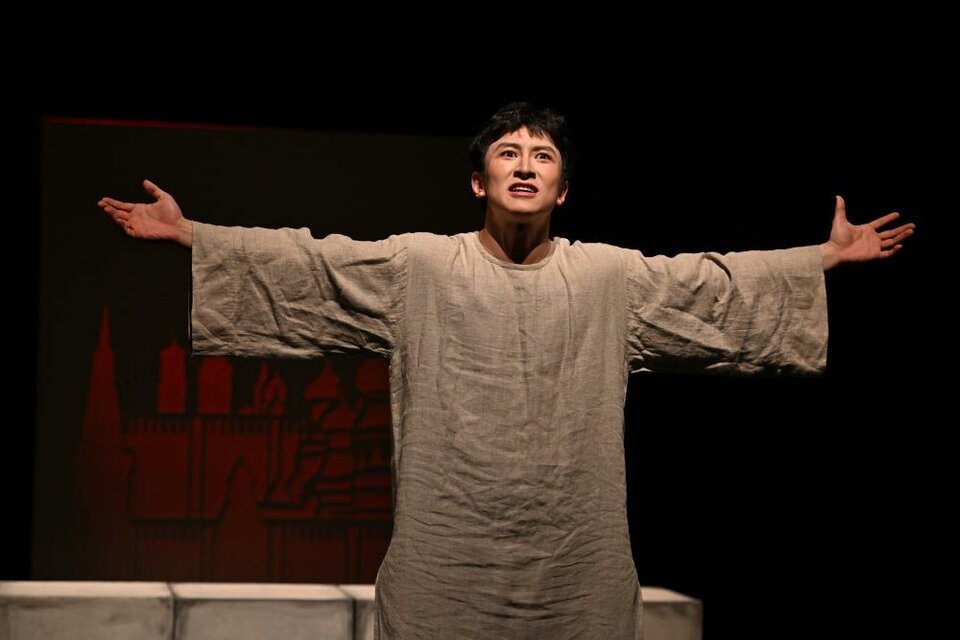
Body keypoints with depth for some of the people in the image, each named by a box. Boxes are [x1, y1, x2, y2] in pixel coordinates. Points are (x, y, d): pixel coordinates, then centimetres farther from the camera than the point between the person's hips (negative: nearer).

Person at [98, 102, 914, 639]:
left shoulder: (615, 277, 7)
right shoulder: (418, 267, 3)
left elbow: (720, 287, 11)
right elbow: (302, 266, 1)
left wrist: (830, 254, 10)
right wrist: (187, 234, -4)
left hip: (577, 560, 1)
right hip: (446, 562, -1)